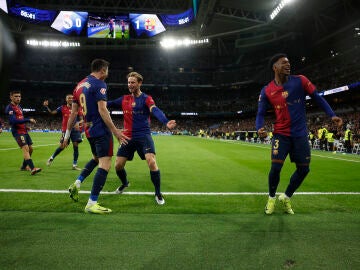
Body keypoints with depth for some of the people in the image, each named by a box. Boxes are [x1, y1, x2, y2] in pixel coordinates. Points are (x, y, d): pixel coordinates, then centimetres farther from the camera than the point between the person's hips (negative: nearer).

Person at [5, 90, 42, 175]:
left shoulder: (19, 106, 17)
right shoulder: (10, 108, -11)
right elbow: (13, 121, -23)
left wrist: (25, 127, 13)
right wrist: (28, 120, -24)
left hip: (24, 131, 9)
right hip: (17, 132, -9)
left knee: (30, 148, 12)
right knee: (25, 148, -20)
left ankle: (24, 166, 28)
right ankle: (32, 168, -30)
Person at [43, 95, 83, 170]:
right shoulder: (62, 108, 3)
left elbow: (81, 119, 0)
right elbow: (52, 112, 2)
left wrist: (78, 123, -19)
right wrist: (46, 106, -12)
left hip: (75, 130, 1)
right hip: (65, 130, -1)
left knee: (75, 146, -2)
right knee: (62, 146, 1)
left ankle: (74, 165, 8)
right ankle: (52, 158, 29)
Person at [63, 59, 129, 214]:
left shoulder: (80, 85, 15)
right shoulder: (99, 84, -9)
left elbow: (73, 112, 15)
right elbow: (102, 110, -19)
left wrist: (67, 134, 18)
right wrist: (115, 131, -19)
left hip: (89, 130, 9)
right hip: (101, 130, -9)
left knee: (96, 158, 28)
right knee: (105, 164, -7)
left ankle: (77, 184, 20)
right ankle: (91, 204, -7)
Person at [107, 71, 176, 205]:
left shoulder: (146, 98, -6)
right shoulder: (124, 99, 9)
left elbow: (155, 111, -24)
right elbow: (108, 104, 3)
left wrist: (166, 122, -44)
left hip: (143, 135, -4)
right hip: (128, 137, 5)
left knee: (152, 162, -20)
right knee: (118, 165, 6)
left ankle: (158, 193, 1)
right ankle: (124, 183, 40)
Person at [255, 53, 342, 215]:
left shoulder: (300, 81, -2)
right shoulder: (266, 91, -2)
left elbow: (317, 97, 3)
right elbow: (260, 114, 0)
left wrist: (332, 115, -8)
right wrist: (260, 128, -20)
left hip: (300, 134, 2)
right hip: (281, 134, -1)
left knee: (303, 169, 6)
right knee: (275, 167, -13)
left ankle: (286, 197, 30)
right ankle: (271, 198, 15)